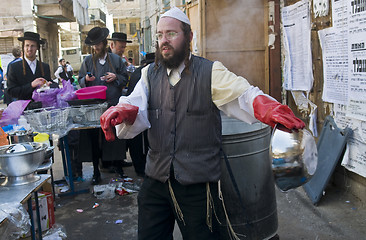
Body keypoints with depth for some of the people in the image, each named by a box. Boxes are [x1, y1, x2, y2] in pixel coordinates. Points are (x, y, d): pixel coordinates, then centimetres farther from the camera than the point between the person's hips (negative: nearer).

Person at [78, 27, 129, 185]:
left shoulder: (116, 59, 8)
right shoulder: (88, 61, 9)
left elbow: (125, 78, 12)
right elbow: (80, 81, 12)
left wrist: (116, 77, -7)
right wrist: (86, 79, -10)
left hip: (113, 104, 0)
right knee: (93, 136, 3)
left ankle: (117, 165, 22)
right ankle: (96, 170, 15)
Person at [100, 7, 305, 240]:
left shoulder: (211, 72, -3)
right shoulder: (149, 74, 8)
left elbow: (244, 94, -17)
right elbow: (135, 104, -8)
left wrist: (268, 108, -39)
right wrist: (120, 111, -32)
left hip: (198, 183, -3)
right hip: (156, 179, 3)